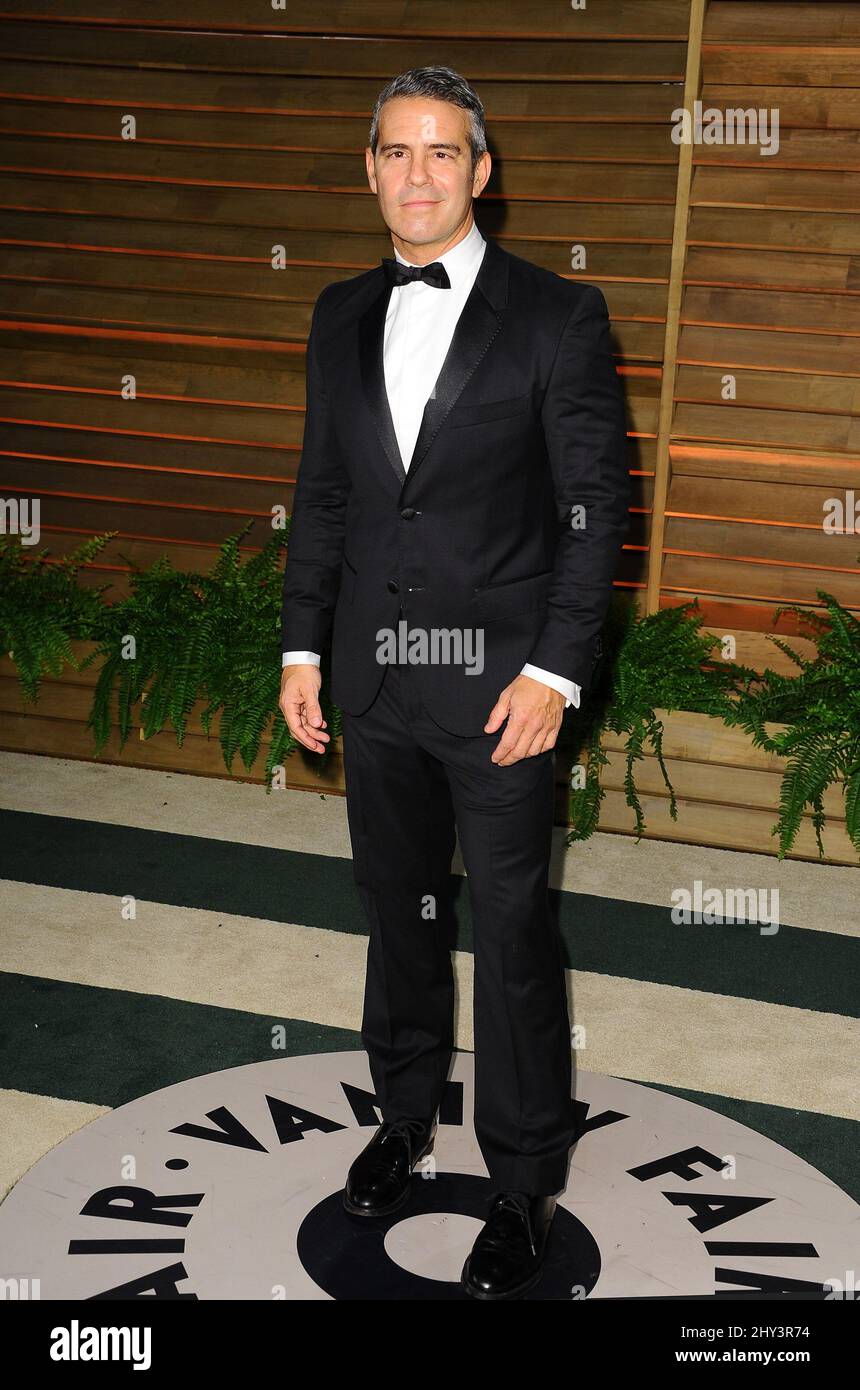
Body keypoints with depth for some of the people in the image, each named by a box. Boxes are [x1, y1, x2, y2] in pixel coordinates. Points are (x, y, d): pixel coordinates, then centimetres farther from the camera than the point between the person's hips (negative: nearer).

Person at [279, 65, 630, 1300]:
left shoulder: (558, 315, -6)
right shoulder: (342, 316, 9)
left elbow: (595, 505, -7)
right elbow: (323, 492, 12)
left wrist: (554, 671, -14)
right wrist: (303, 645, 7)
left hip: (499, 685, -4)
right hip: (377, 683, 5)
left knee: (513, 939, 5)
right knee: (397, 911, 18)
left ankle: (524, 1183, 23)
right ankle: (407, 1114, 41)